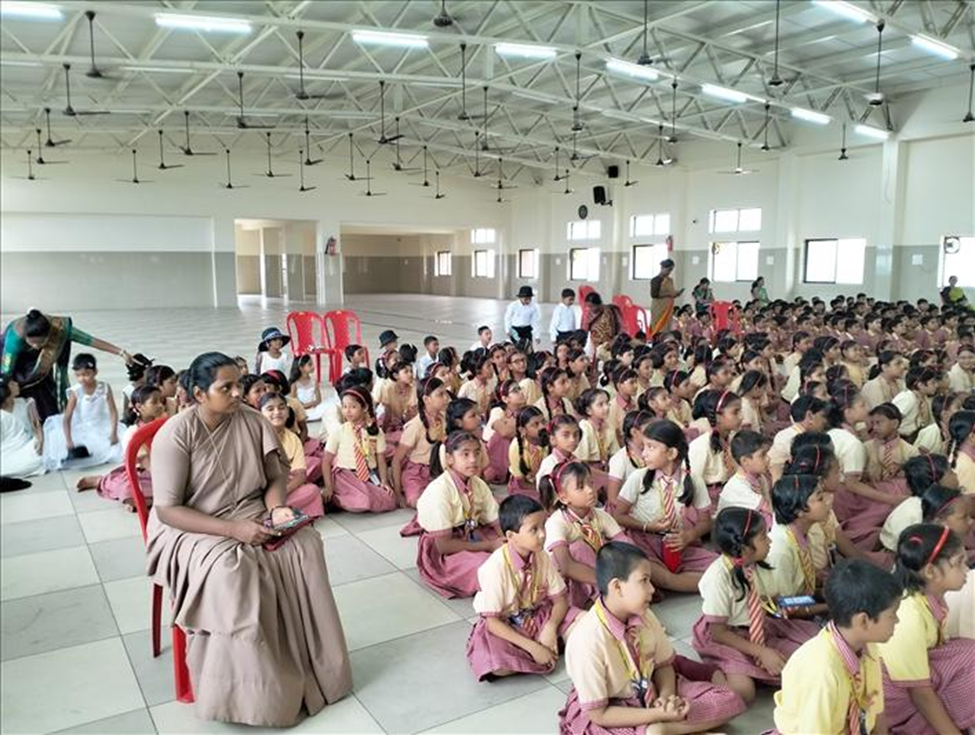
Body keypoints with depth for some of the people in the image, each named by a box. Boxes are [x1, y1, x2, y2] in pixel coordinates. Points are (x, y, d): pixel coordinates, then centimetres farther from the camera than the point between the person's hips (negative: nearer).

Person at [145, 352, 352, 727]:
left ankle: (306, 668, -9)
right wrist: (233, 529, -27)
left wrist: (277, 508, -18)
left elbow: (274, 476, 5)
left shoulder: (253, 421, -4)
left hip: (252, 516, 5)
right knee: (231, 568, -34)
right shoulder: (175, 434, -18)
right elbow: (167, 510, -19)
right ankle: (252, 691, -17)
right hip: (190, 529, -4)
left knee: (306, 545, -20)